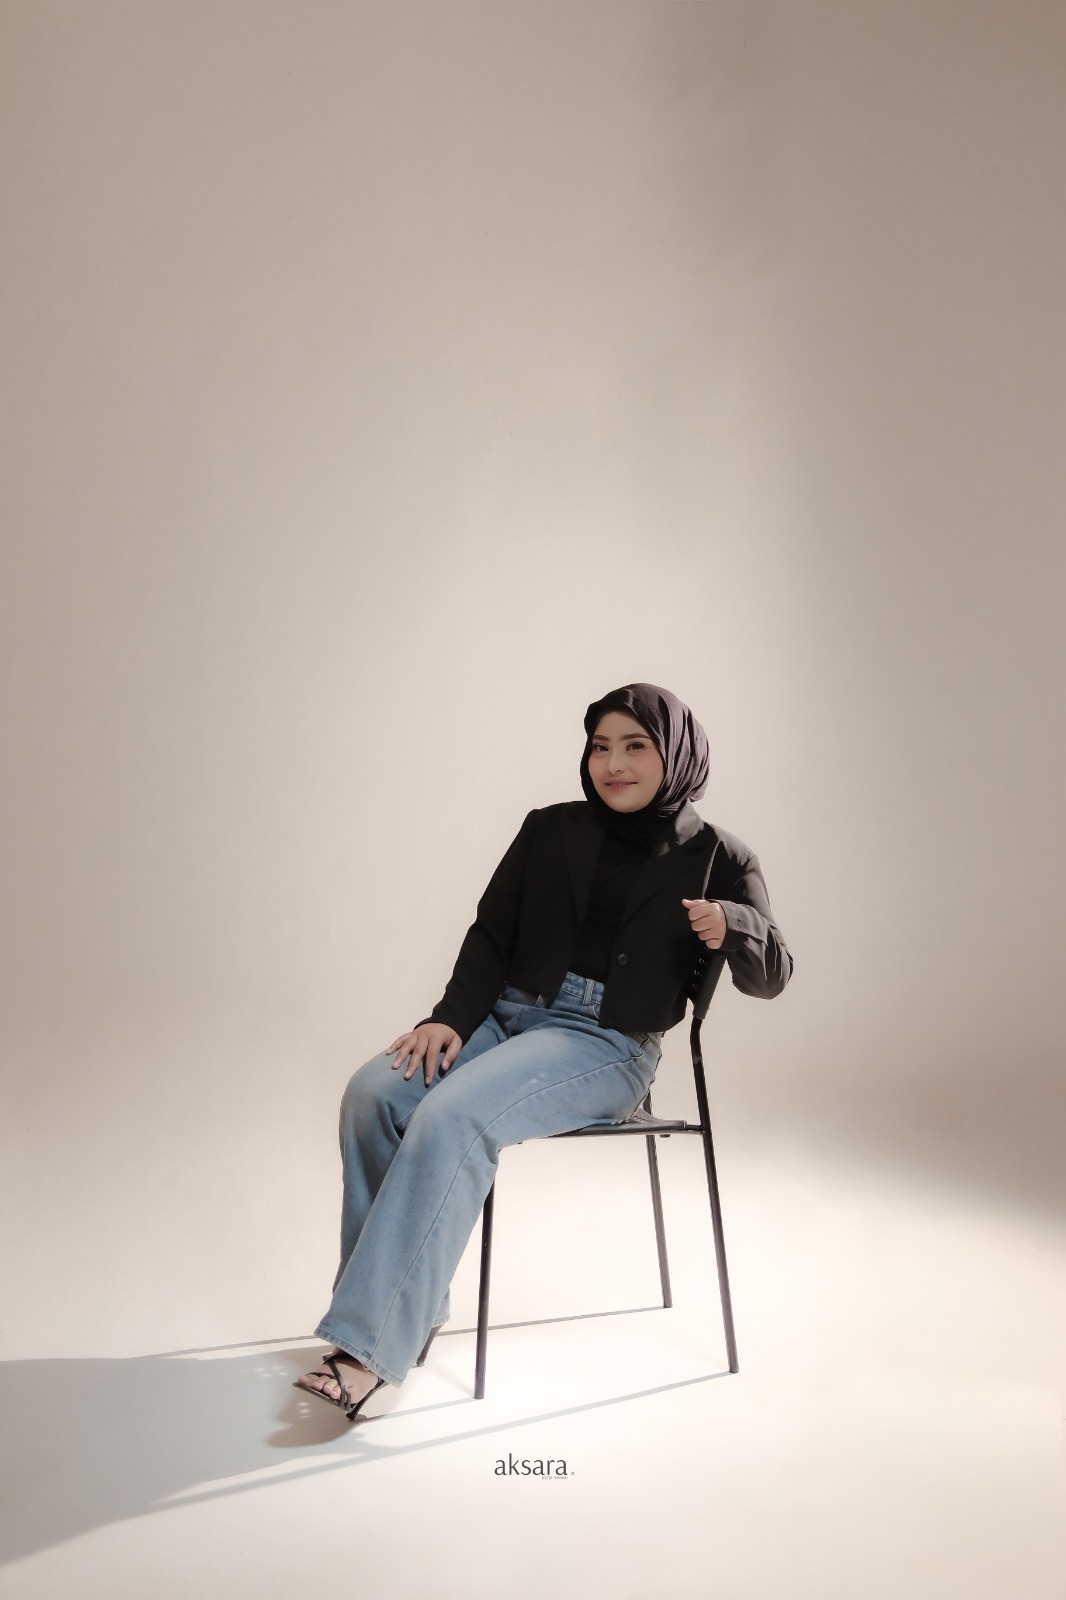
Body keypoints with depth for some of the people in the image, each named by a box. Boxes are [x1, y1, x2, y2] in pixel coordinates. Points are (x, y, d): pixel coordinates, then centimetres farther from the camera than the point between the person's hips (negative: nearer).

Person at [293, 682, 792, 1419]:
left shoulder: (715, 858, 3)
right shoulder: (550, 830, 11)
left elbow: (772, 975, 4)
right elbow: (492, 934, 9)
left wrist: (732, 926, -19)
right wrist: (451, 1018, -7)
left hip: (609, 1046, -4)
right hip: (508, 1015, 5)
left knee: (450, 1118, -31)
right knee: (373, 1093, -23)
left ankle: (373, 1346, -26)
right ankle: (401, 1299, -9)